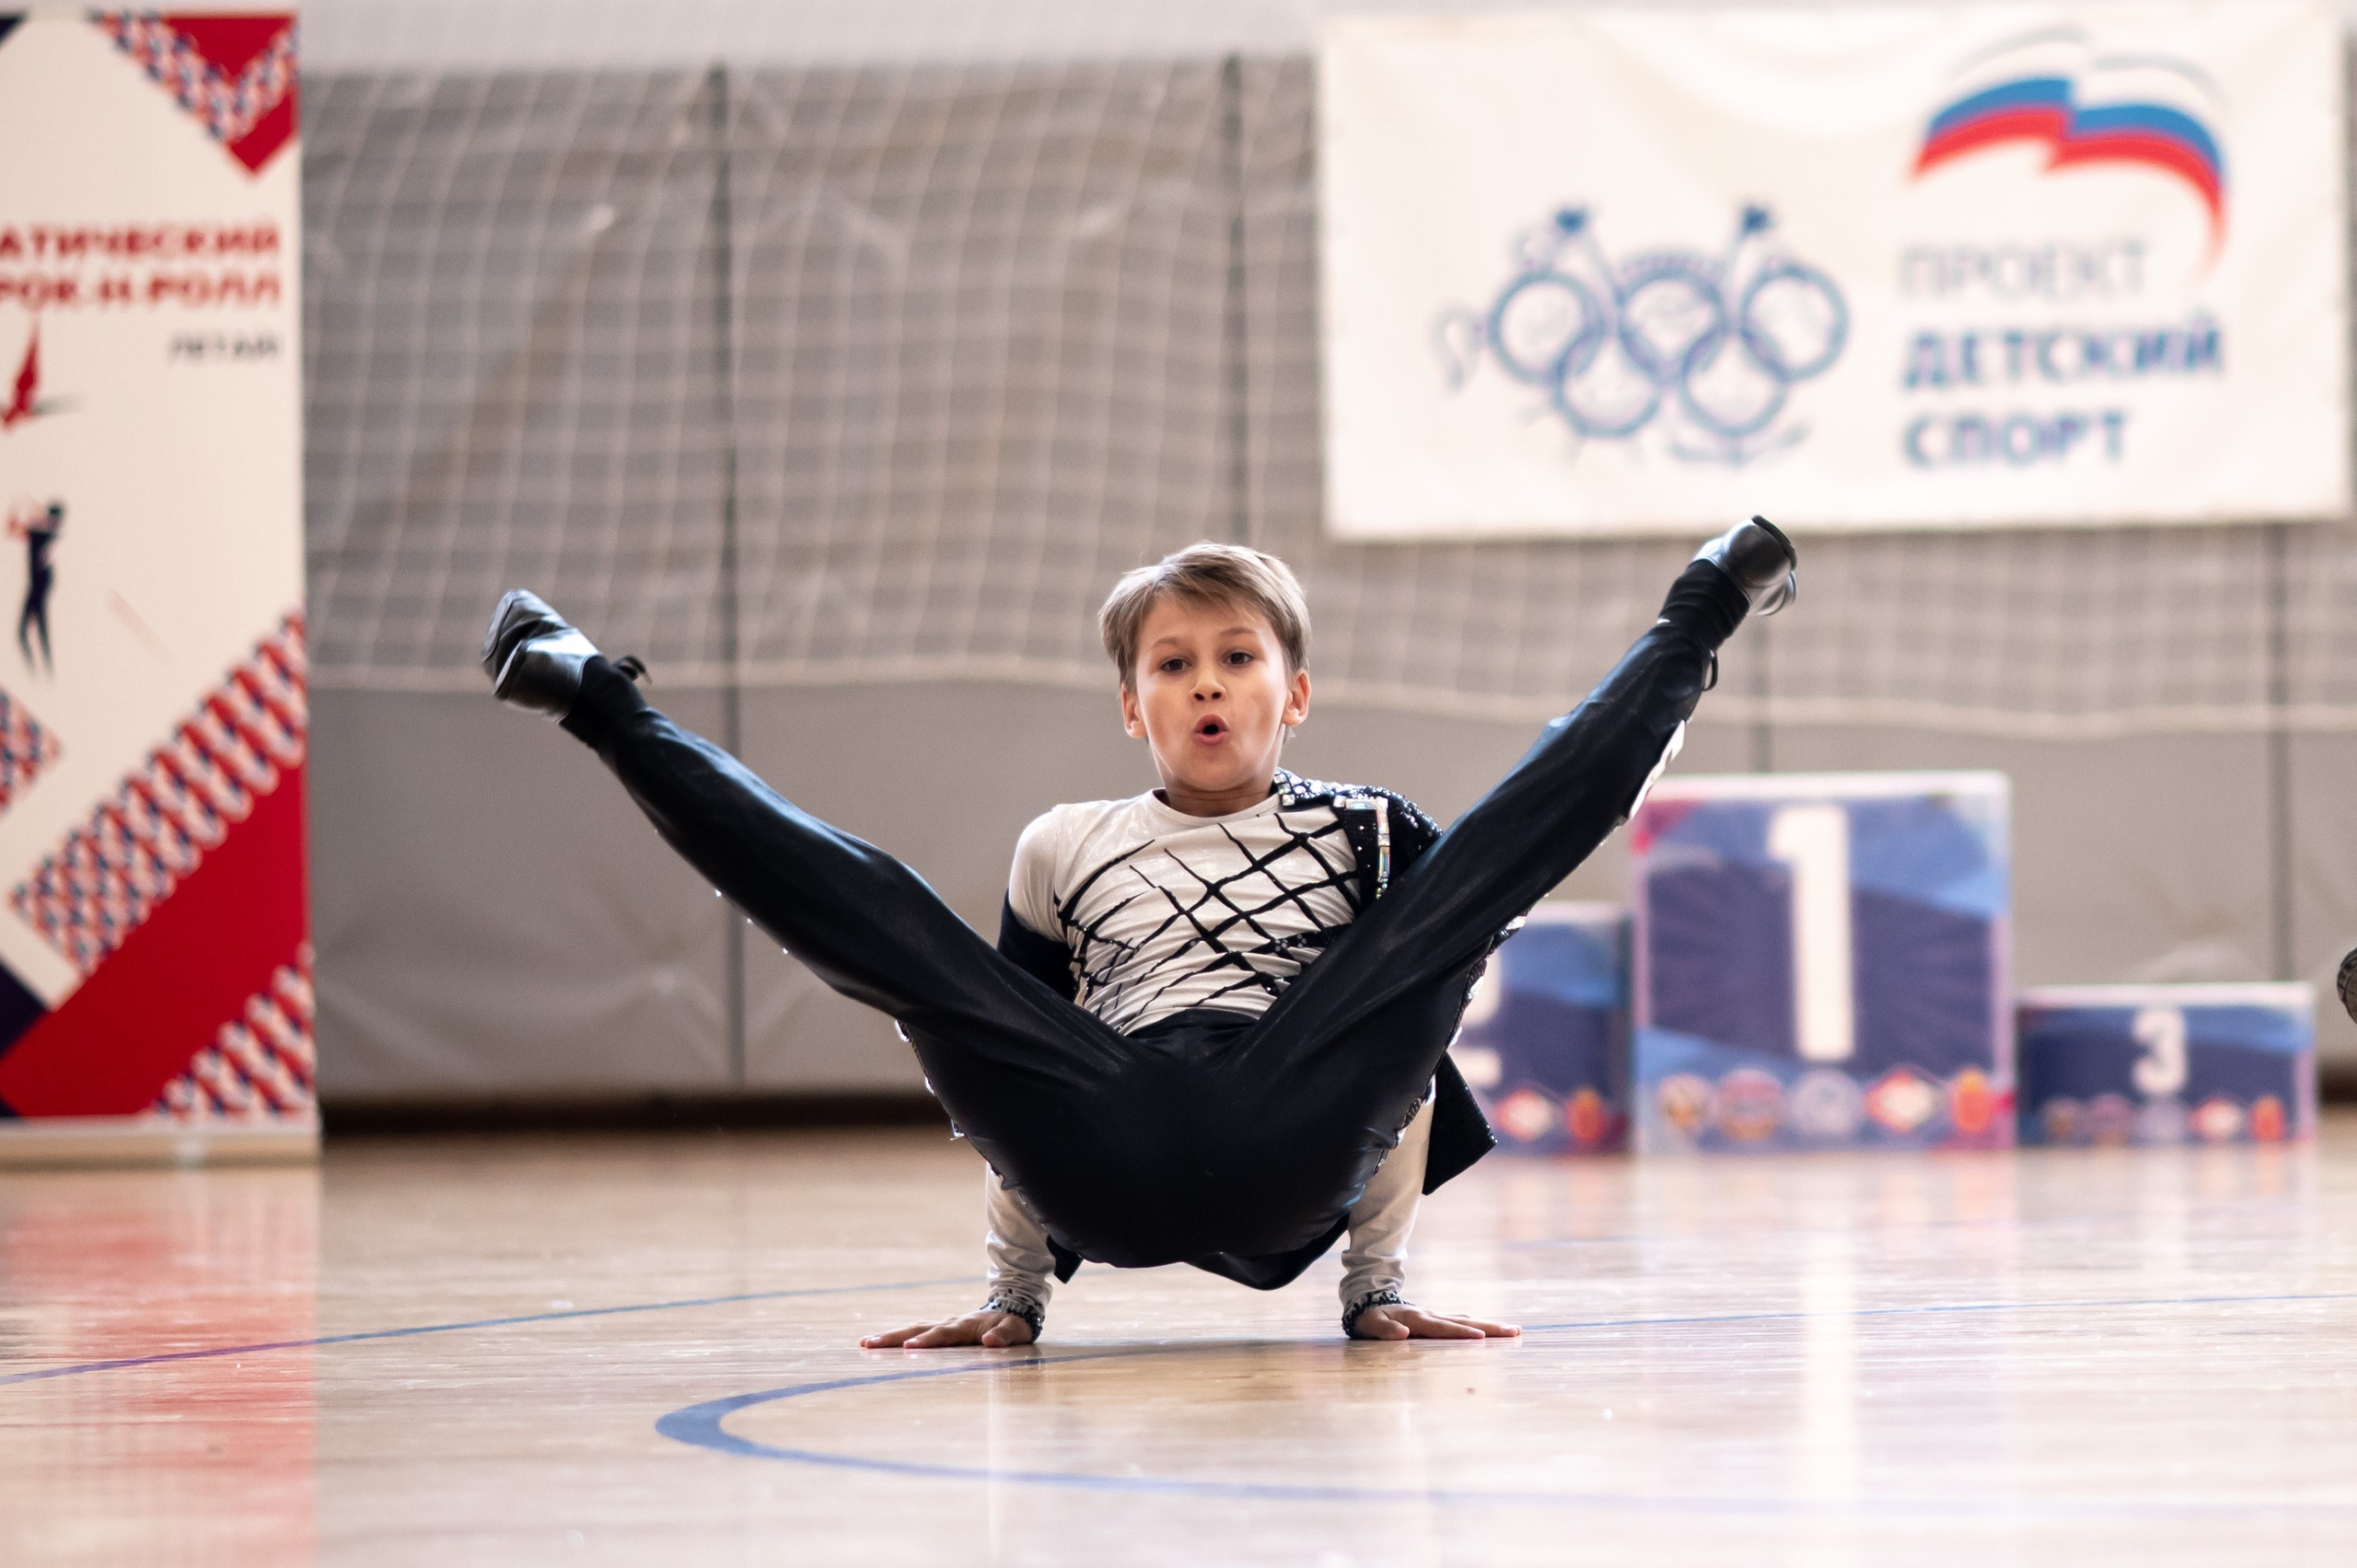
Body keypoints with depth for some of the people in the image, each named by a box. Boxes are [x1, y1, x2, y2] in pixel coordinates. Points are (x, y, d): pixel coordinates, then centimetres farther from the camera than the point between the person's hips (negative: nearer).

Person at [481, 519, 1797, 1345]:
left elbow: (1399, 1063, 21)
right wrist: (1015, 1295, 20)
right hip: (1106, 1156, 1)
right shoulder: (1066, 853, 25)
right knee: (868, 913, -12)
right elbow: (1018, 1080, 26)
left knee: (1489, 859, -5)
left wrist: (1380, 1285, 16)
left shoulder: (1367, 835, 22)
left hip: (1291, 1147, -1)